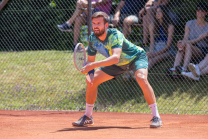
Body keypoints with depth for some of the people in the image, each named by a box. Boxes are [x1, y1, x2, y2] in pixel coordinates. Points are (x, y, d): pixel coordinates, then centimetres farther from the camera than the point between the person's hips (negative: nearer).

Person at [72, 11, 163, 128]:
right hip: (119, 64, 7)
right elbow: (90, 60, -4)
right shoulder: (92, 38, -17)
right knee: (92, 81, -3)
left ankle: (156, 117, -30)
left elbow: (116, 57, -52)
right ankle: (88, 117, 14)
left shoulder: (115, 35, -37)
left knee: (141, 78, -35)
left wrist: (94, 65, -60)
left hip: (136, 57, -6)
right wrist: (88, 72, -25)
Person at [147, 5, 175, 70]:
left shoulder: (170, 26, -4)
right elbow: (152, 42, 5)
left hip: (167, 50, -4)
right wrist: (151, 52, -17)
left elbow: (168, 45, -10)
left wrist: (155, 53, -21)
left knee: (154, 59, -36)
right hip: (156, 48, 4)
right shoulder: (152, 25, 10)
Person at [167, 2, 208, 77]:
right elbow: (186, 37, -2)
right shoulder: (189, 24, 11)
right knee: (181, 46, -34)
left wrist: (185, 42, -31)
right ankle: (174, 69, -57)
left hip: (202, 51, -3)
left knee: (188, 45, -35)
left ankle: (184, 69, -59)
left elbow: (198, 39, -15)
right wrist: (182, 42, -27)